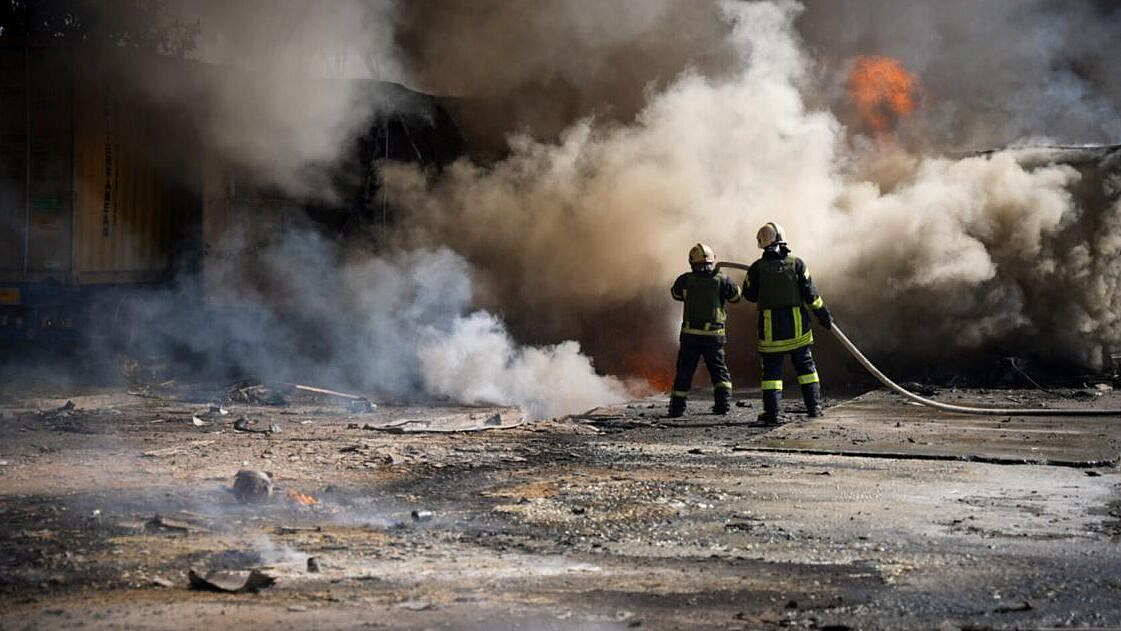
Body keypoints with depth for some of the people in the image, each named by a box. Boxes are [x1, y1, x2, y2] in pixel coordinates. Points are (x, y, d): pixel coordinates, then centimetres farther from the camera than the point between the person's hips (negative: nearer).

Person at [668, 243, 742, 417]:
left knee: (684, 371, 10)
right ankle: (723, 401, 1)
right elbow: (736, 296, 9)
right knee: (719, 370, 15)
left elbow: (675, 293, 16)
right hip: (713, 336, 0)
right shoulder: (721, 280, -5)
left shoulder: (686, 280, -3)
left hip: (690, 335, 0)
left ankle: (677, 407, 10)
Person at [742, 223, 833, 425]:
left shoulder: (757, 268, -6)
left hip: (770, 327, -1)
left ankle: (772, 412, -3)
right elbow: (811, 294, -3)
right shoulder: (797, 264, -4)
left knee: (771, 368, 4)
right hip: (797, 325, 1)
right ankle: (813, 406, 16)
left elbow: (749, 294, 4)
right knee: (805, 364, 14)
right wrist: (823, 315, 8)